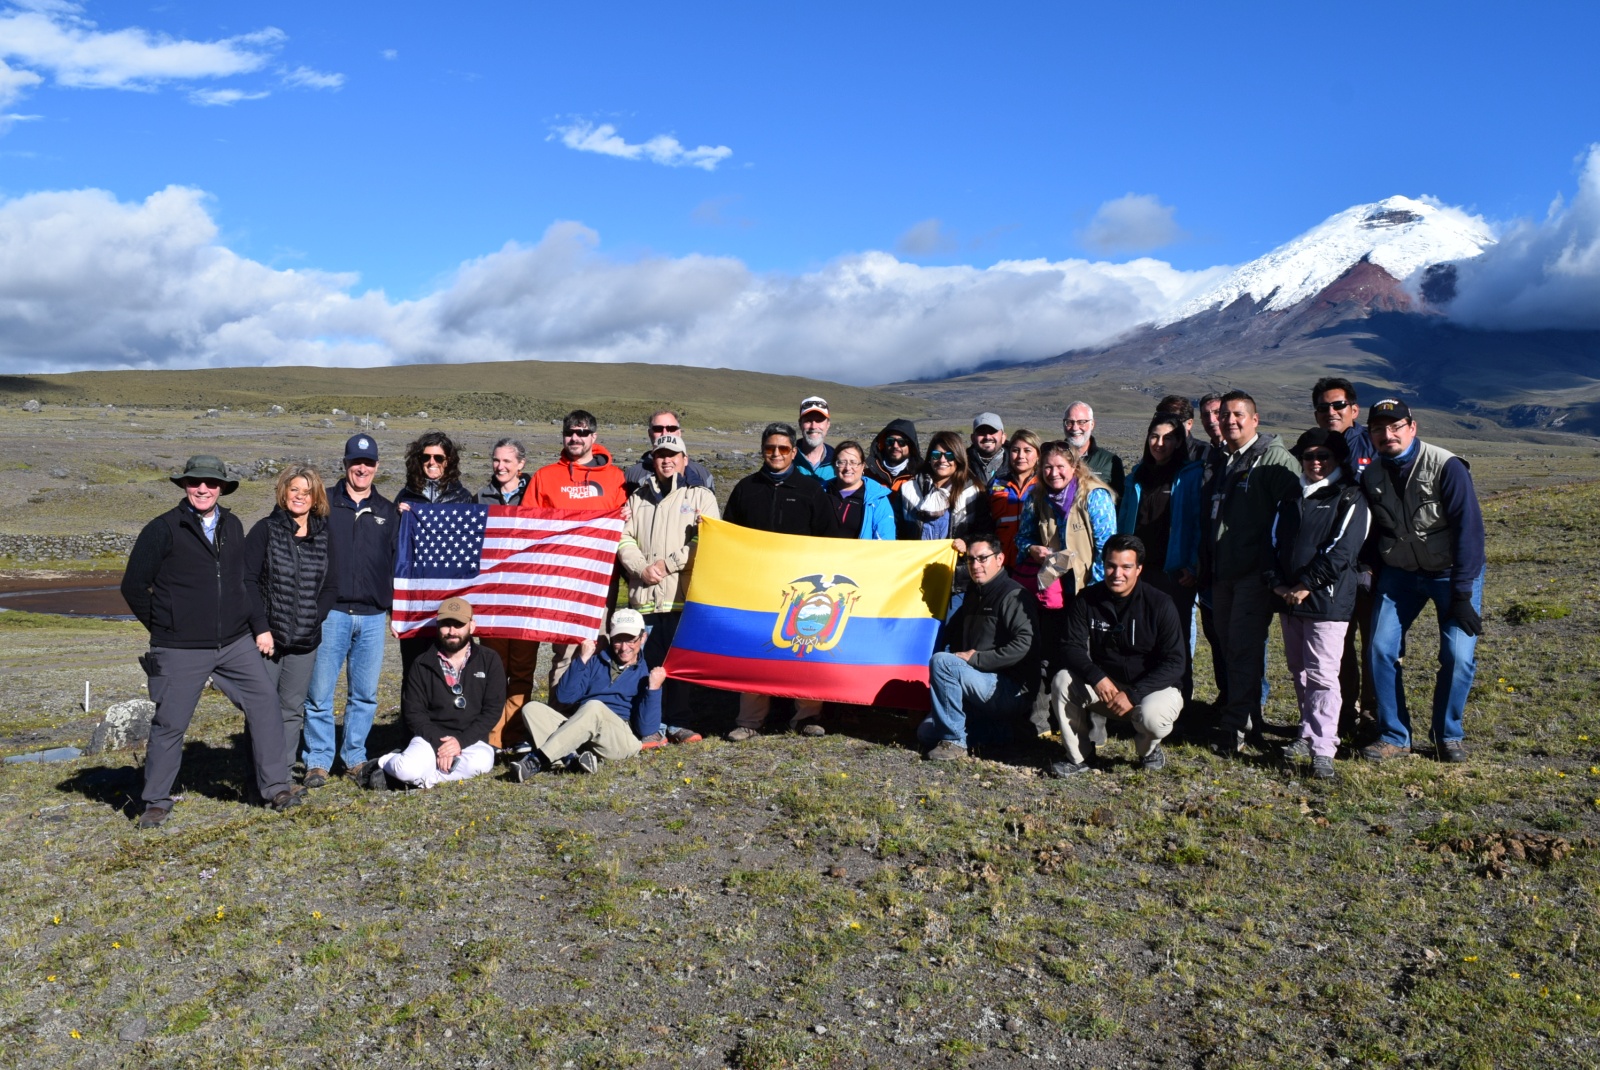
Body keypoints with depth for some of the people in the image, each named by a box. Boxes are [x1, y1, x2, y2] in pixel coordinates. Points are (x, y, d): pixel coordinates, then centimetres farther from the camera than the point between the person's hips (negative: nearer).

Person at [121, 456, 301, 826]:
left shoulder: (233, 526, 9)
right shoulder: (163, 529, -7)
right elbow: (133, 586, -3)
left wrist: (239, 621, 13)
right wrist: (162, 626, 2)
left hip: (236, 644, 5)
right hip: (181, 652, -4)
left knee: (265, 705, -1)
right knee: (169, 725, 4)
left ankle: (275, 787, 8)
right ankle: (156, 801, 20)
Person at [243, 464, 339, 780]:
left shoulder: (324, 535, 8)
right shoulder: (266, 529, -1)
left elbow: (331, 586, 9)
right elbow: (248, 580, -6)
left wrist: (313, 620, -5)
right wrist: (261, 627, -12)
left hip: (305, 641, 3)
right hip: (266, 636, -3)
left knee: (293, 709, 8)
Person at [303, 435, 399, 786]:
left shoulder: (388, 511, 13)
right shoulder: (324, 504, 5)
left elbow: (398, 560, 15)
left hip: (373, 616, 3)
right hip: (331, 612, -2)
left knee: (365, 694, 7)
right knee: (319, 693, -2)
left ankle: (355, 758, 19)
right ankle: (318, 761, 9)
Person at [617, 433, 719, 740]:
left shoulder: (700, 496, 8)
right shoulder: (638, 498, 19)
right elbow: (624, 538, 11)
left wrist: (669, 563, -10)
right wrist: (641, 567, -7)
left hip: (683, 595, -2)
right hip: (644, 595, 2)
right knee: (648, 662, 1)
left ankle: (676, 723, 11)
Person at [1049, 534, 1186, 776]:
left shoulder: (1160, 604, -13)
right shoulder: (1087, 600, -6)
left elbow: (1175, 663, -16)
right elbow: (1073, 649, -9)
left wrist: (1134, 694, -27)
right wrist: (1097, 678, -31)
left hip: (1152, 687, -3)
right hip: (1103, 685, 3)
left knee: (1151, 716, -35)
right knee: (1062, 680, -23)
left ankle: (1149, 749, 4)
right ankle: (1080, 757, -7)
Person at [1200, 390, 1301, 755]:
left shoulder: (1275, 459, -7)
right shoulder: (1220, 463, 17)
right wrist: (1205, 567, 19)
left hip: (1255, 573, -8)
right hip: (1222, 572, 8)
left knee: (1244, 647, -8)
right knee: (1229, 646, 11)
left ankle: (1235, 725, -4)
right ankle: (1250, 717, 22)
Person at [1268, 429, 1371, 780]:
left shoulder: (1350, 498, -2)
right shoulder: (1291, 498, 17)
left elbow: (1342, 550, -12)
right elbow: (1274, 541, 12)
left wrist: (1306, 585, -15)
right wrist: (1276, 581, -3)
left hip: (1327, 602, -6)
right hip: (1288, 601, 6)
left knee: (1322, 674, -9)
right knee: (1299, 671, 13)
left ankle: (1322, 750, -8)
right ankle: (1308, 734, 25)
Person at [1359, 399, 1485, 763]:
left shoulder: (1447, 467, -17)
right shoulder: (1371, 476, -3)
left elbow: (1469, 529, -18)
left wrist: (1461, 594, -20)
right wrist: (1372, 580, 2)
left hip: (1452, 573, -3)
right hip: (1399, 574, 4)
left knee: (1458, 655, -12)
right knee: (1380, 651, -6)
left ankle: (1448, 735, 10)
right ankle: (1394, 736, 8)